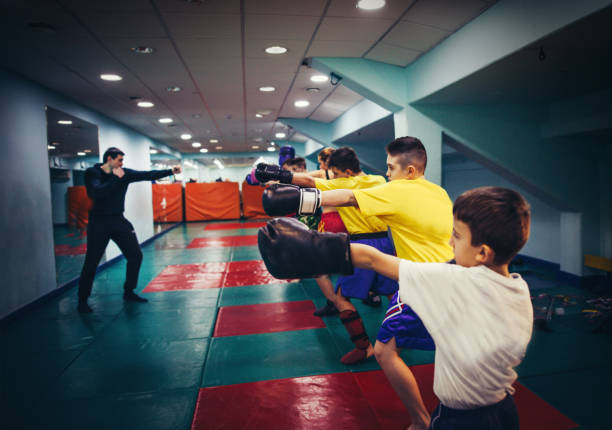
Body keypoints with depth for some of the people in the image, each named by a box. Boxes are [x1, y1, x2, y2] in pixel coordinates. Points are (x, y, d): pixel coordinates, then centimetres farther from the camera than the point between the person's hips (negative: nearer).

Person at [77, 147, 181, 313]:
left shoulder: (124, 173, 3)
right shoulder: (92, 173, -9)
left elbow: (148, 175, -2)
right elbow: (96, 193, -26)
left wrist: (171, 171, -10)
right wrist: (116, 178, -21)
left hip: (119, 221, 5)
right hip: (98, 224, -5)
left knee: (136, 256, 3)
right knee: (91, 263, -1)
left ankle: (128, 292, 20)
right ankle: (83, 300, 17)